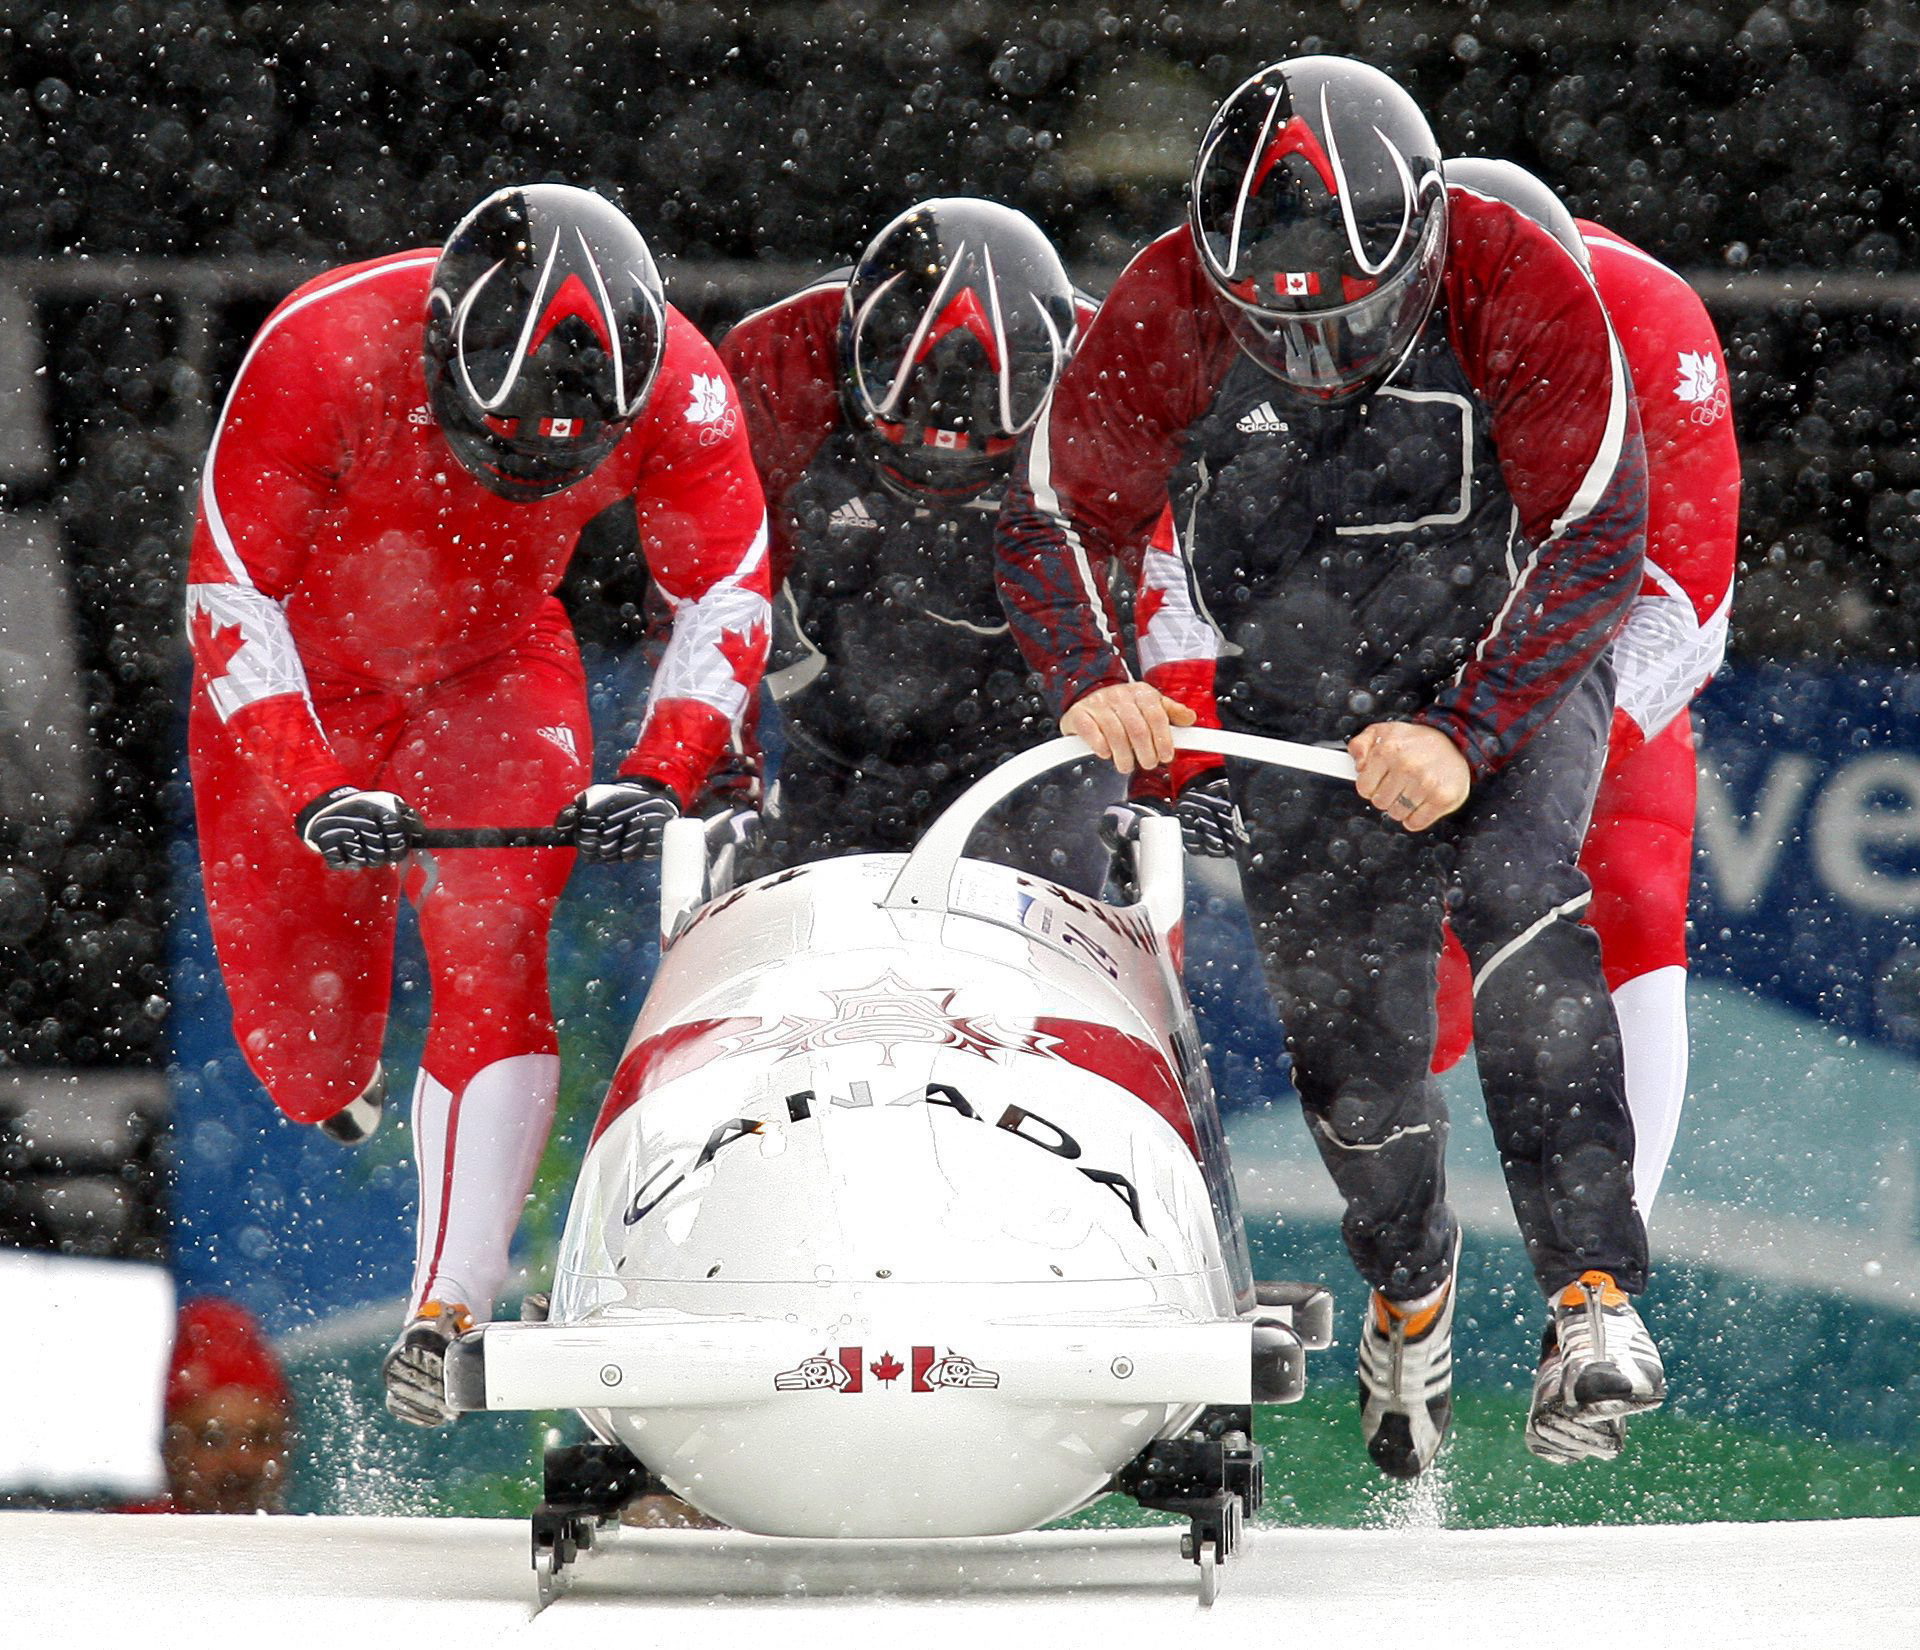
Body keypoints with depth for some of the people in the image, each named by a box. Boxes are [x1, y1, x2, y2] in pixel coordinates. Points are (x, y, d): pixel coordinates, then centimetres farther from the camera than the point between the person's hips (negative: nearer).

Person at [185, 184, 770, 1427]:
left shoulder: (676, 388, -26)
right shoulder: (323, 353, -34)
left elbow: (729, 596, -14)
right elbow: (233, 594, -27)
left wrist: (661, 774, -28)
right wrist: (311, 791, -37)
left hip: (494, 672, 1)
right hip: (297, 676, -1)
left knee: (491, 944, -21)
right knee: (294, 997, 1)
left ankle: (452, 1309, -23)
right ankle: (337, 1095, 39)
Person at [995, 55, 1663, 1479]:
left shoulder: (1522, 293, -24)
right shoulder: (1168, 314, -19)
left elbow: (1596, 543, -23)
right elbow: (1055, 523, -8)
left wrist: (1466, 735, -34)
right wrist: (1093, 681, -28)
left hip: (1515, 665, -2)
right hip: (1300, 698, 2)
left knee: (1510, 887, -30)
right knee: (1347, 1020, -2)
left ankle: (1594, 1286, -33)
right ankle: (1409, 1287, 30)